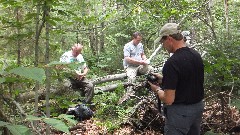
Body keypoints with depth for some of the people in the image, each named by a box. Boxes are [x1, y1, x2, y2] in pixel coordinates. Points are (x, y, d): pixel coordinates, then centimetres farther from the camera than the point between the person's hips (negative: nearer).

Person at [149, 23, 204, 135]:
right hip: (198, 107, 8)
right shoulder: (196, 55, 0)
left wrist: (157, 90, -6)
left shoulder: (172, 63, -25)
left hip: (180, 112, -8)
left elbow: (168, 100, -25)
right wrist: (165, 78, 16)